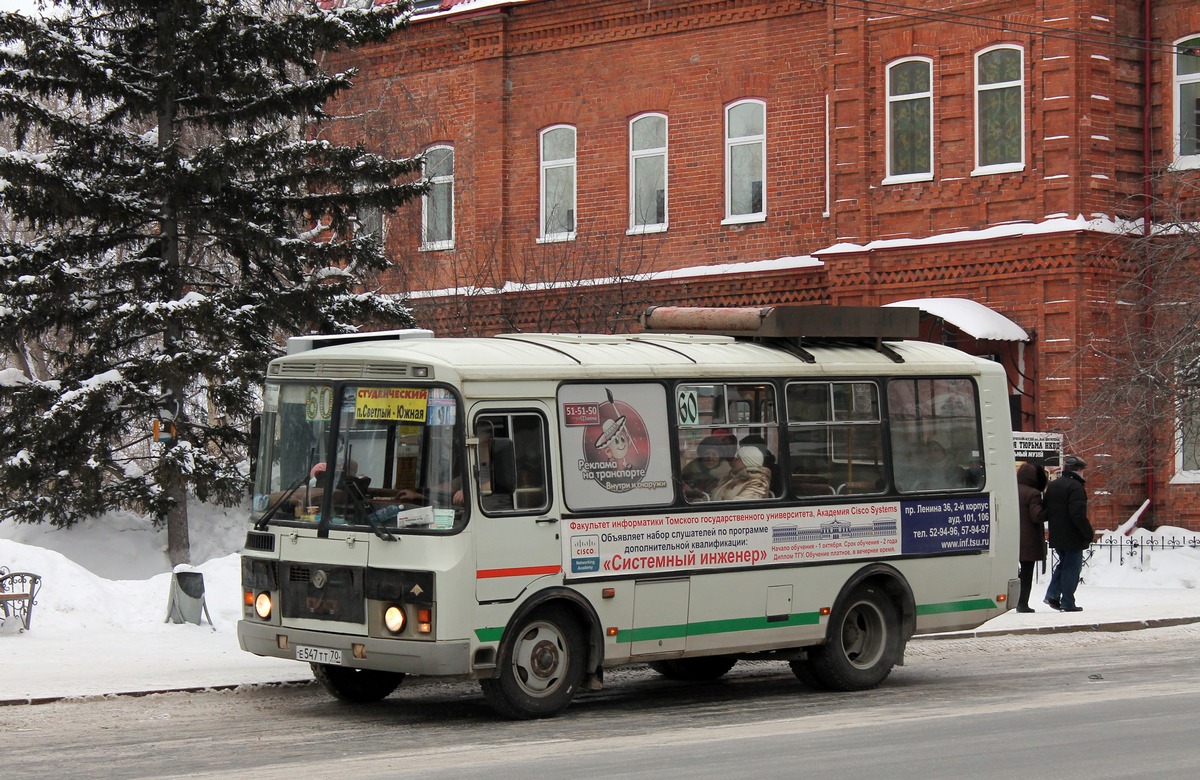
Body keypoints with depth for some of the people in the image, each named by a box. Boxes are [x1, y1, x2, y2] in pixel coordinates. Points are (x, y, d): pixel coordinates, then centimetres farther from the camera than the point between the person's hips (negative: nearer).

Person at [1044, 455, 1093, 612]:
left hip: (1056, 536, 8)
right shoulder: (1075, 487, -17)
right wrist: (1089, 533, -15)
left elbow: (1045, 512, 15)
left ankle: (1052, 594, 11)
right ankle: (1068, 603, 2)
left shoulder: (1052, 486, 11)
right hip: (1072, 537, -8)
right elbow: (1078, 515, -23)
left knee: (1063, 564, 22)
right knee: (1072, 567, 1)